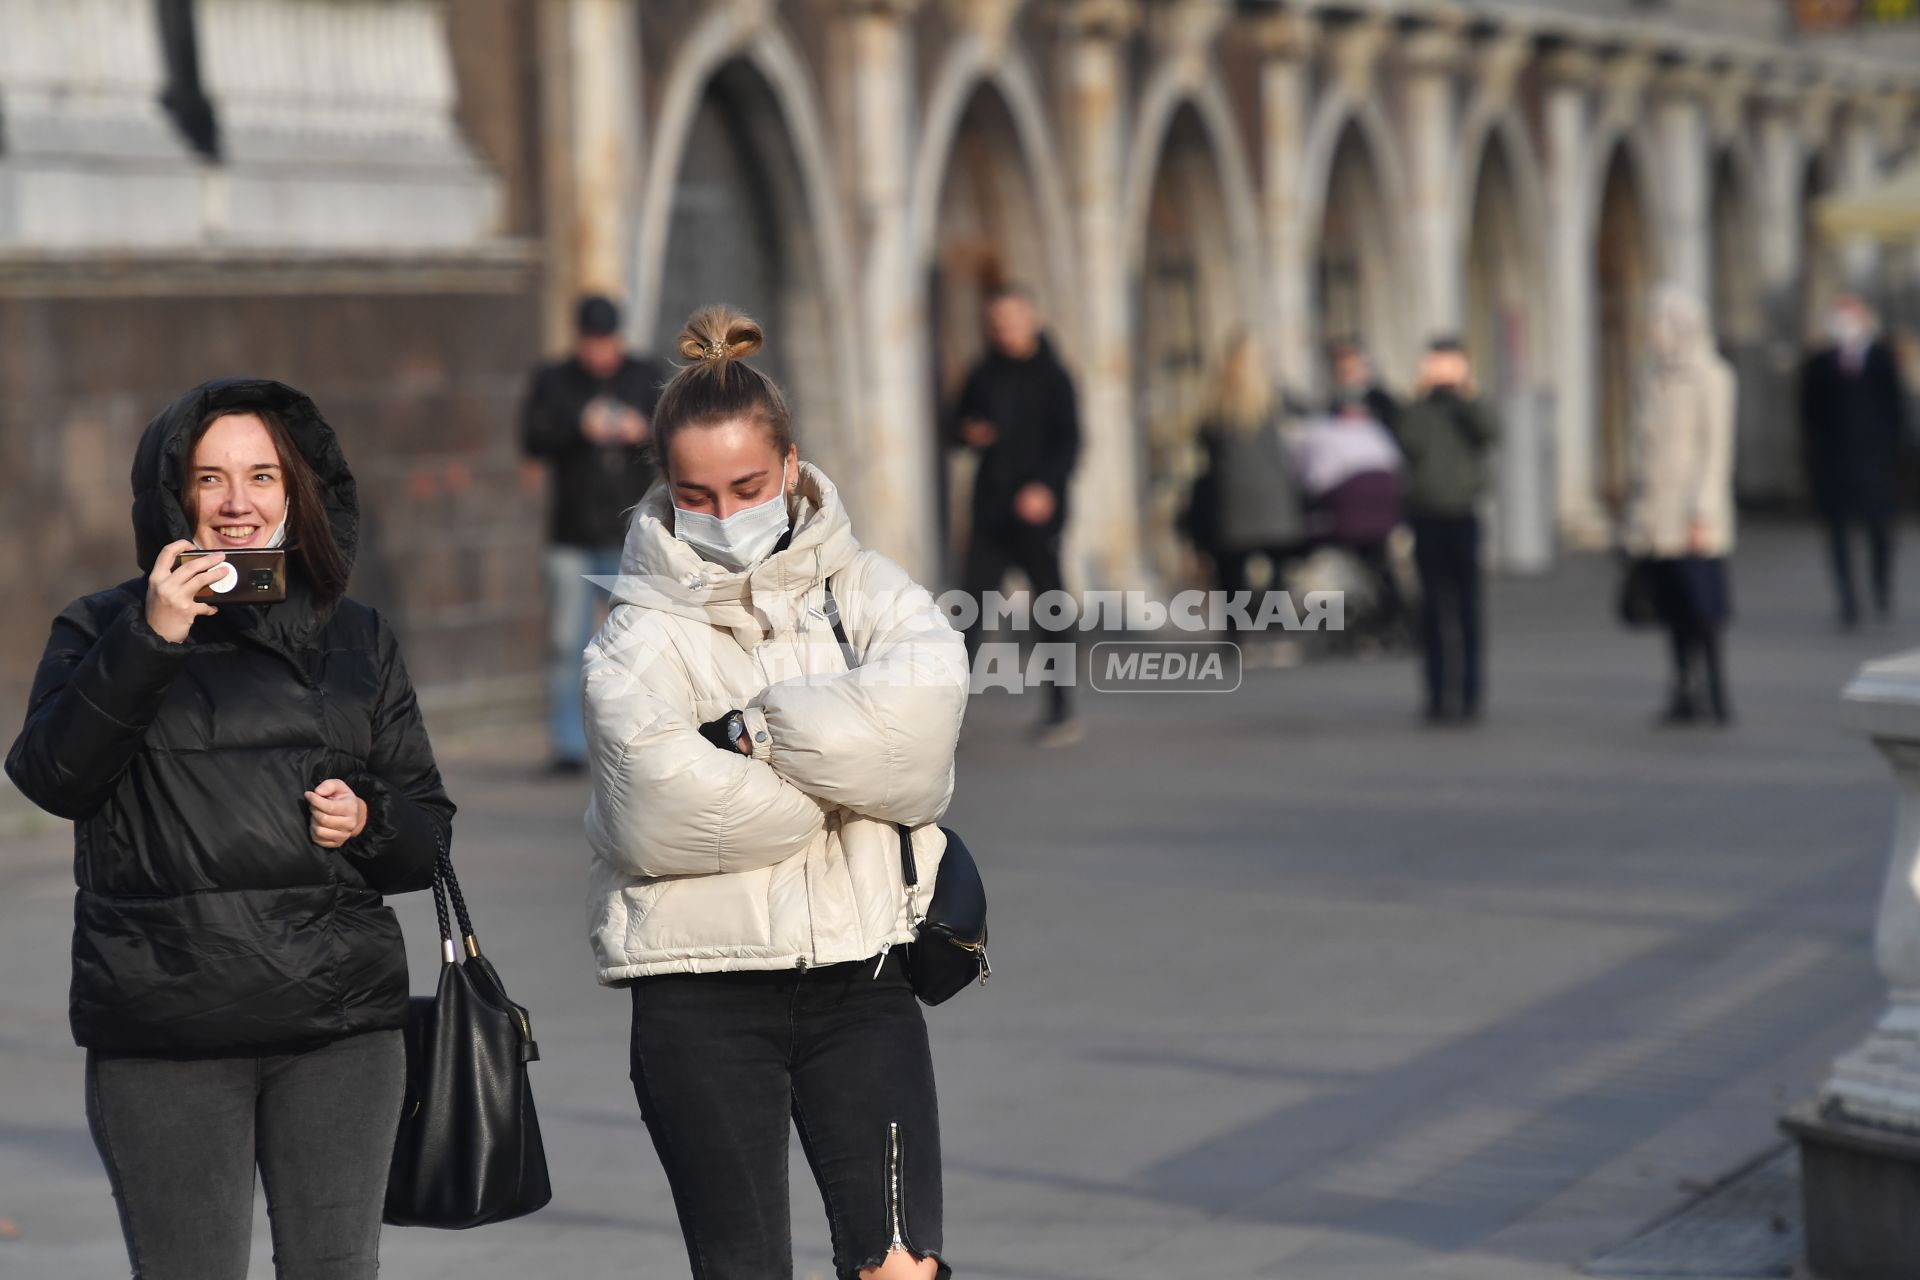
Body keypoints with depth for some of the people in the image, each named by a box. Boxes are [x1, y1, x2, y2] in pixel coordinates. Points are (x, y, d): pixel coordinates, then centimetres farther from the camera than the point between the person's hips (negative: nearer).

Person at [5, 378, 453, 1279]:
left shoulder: (358, 641, 16)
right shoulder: (103, 630, 6)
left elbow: (429, 832, 17)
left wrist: (368, 822, -5)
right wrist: (148, 640, -19)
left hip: (340, 1023, 3)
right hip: (164, 1030, -2)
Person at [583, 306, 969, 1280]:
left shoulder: (860, 589, 7)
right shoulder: (639, 637, -2)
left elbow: (924, 696, -14)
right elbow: (665, 806, -20)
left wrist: (756, 732, -13)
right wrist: (840, 766, -10)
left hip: (860, 979, 2)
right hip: (703, 994, -2)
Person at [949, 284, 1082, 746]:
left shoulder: (1051, 377, -3)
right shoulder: (985, 375, 12)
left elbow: (1069, 440, -10)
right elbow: (960, 419, 21)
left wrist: (1047, 486, -26)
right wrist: (968, 431, -3)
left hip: (1037, 510, -4)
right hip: (991, 512, 4)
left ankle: (1062, 712, 10)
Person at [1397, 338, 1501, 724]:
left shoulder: (1474, 409, 7)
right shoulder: (1417, 411, 9)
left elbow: (1490, 432, -13)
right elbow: (1411, 444, -8)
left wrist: (1465, 395, -9)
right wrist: (1424, 397, -6)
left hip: (1465, 518, -1)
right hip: (1428, 518, 1)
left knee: (1468, 612, 1)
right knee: (1436, 611, 2)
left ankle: (1469, 696, 5)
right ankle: (1440, 696, 6)